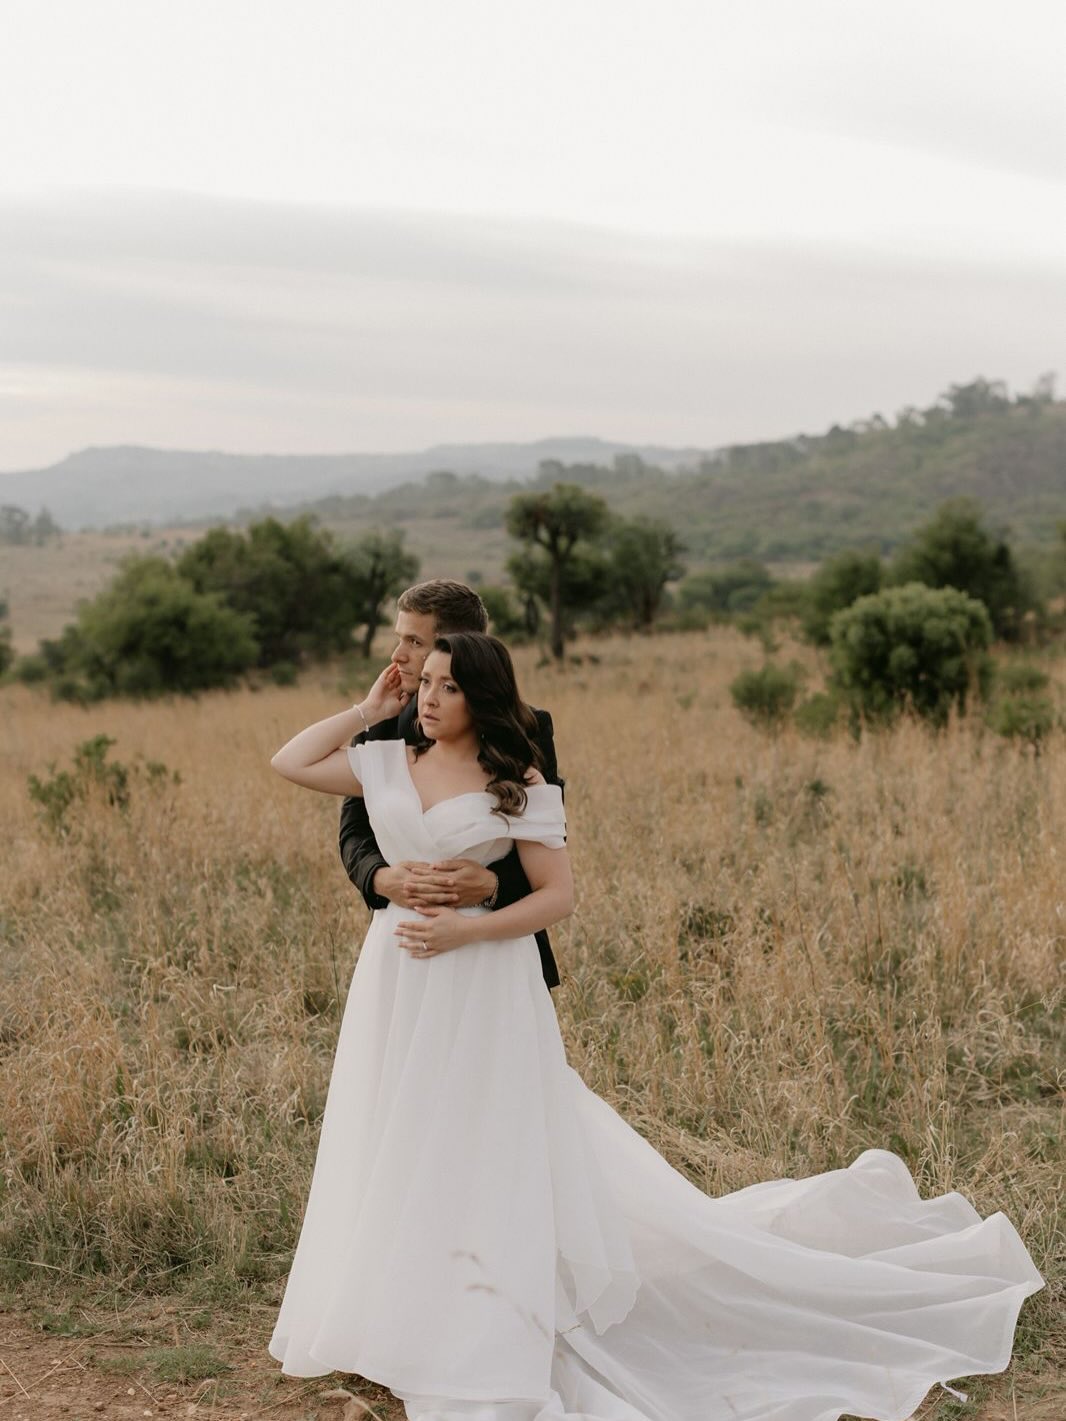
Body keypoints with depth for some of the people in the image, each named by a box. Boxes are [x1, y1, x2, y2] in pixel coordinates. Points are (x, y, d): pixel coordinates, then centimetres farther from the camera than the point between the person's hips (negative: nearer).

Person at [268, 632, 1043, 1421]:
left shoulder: (517, 784, -7)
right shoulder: (389, 763, 5)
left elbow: (559, 895, -8)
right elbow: (290, 762, 7)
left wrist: (467, 928, -19)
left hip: (483, 994, -5)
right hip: (396, 988, 5)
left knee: (489, 1161, -2)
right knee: (401, 1161, 10)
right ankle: (413, 1320, 23)